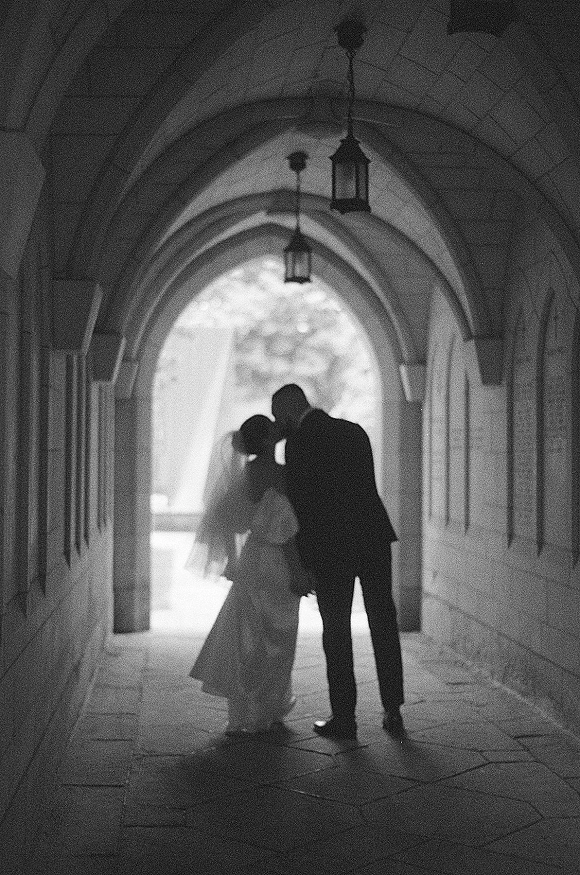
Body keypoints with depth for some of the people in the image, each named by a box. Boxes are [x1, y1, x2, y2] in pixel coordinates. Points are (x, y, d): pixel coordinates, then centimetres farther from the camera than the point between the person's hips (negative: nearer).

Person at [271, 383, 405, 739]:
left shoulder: (299, 442, -9)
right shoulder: (355, 431, 11)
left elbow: (300, 503, -9)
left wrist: (301, 562, -1)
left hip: (332, 548, -5)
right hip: (374, 536, 5)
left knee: (336, 631, 5)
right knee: (384, 627, 11)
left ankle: (344, 718, 10)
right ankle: (393, 712, 13)